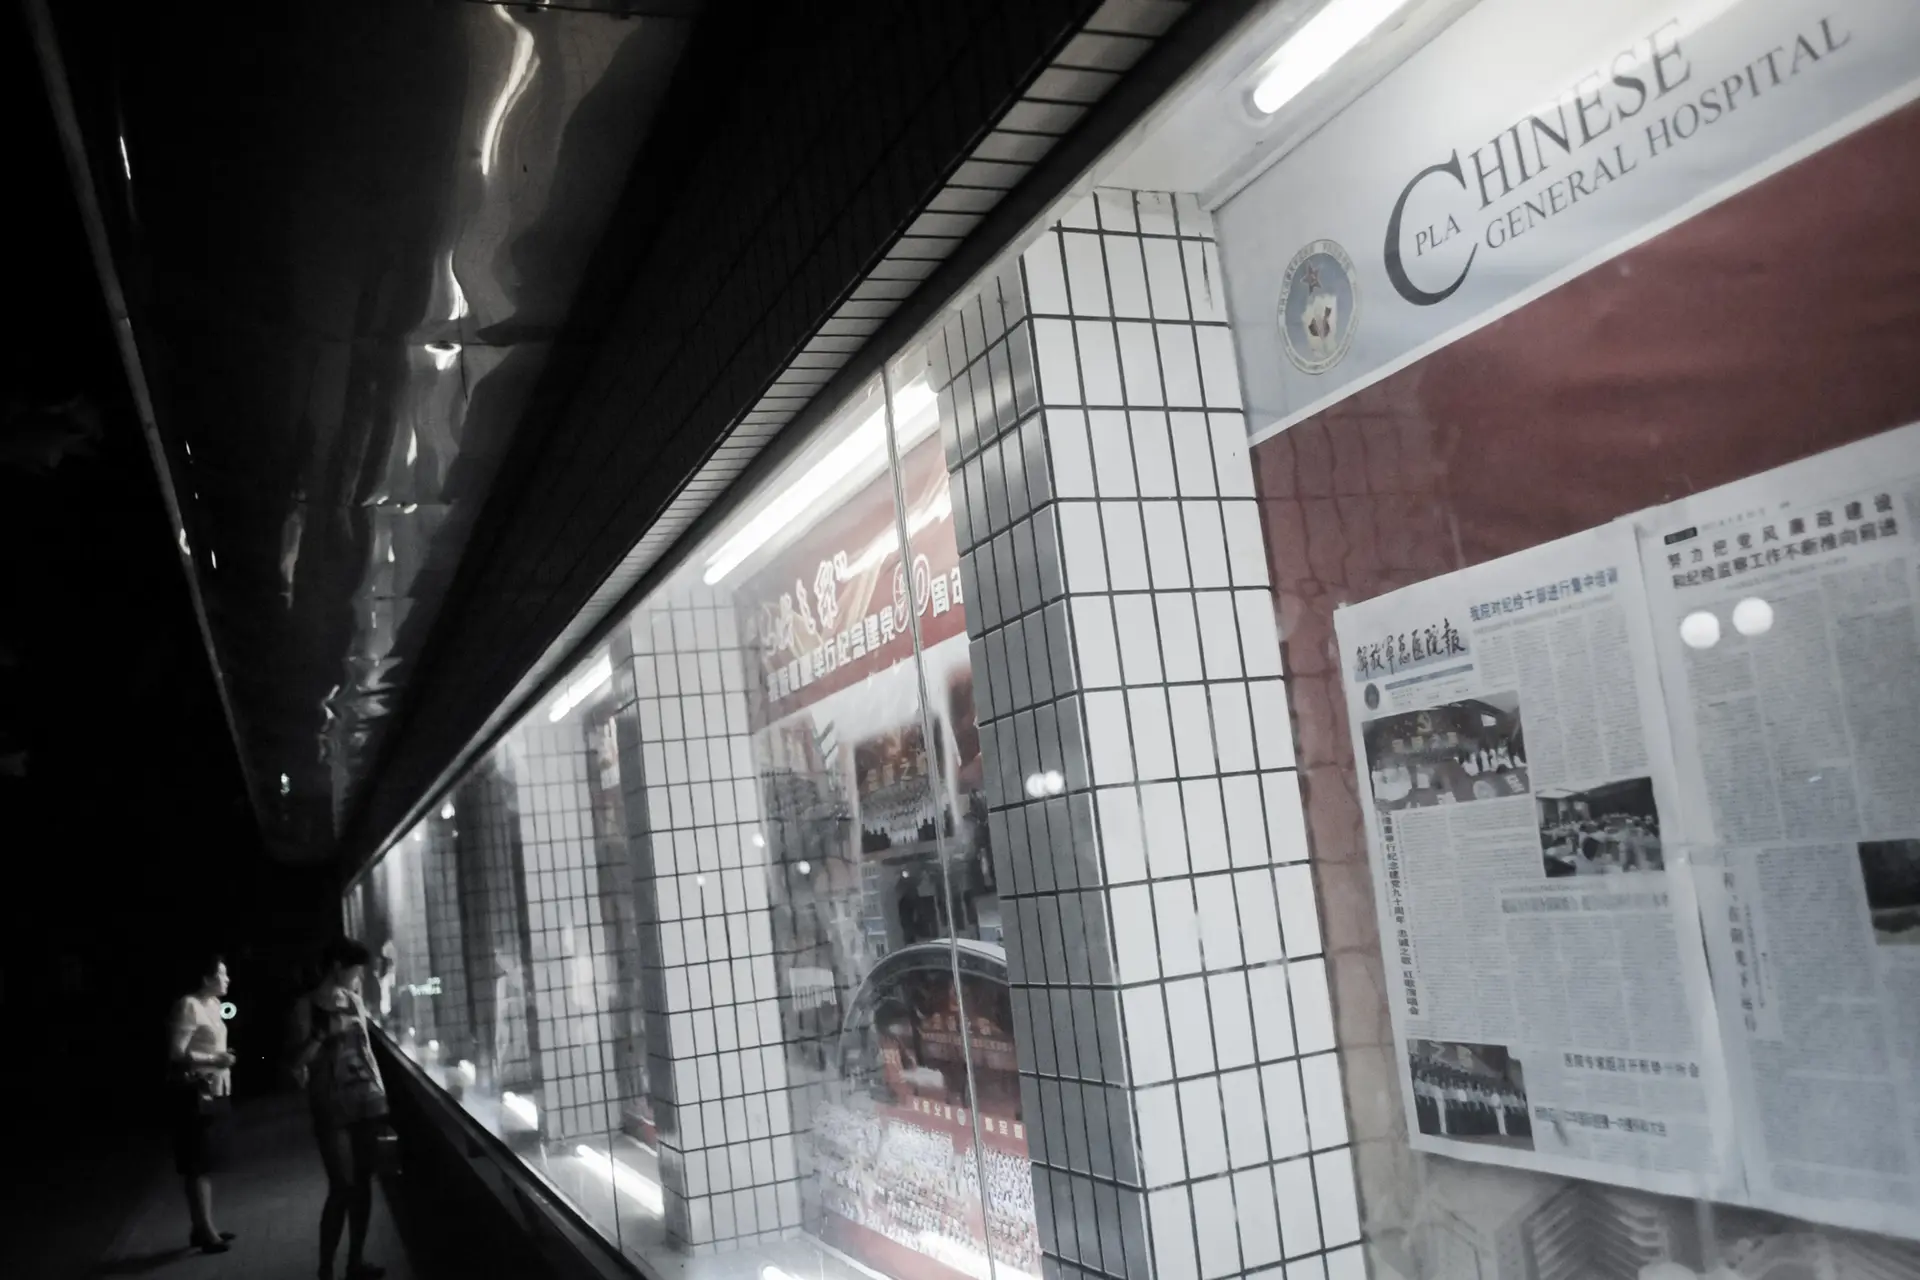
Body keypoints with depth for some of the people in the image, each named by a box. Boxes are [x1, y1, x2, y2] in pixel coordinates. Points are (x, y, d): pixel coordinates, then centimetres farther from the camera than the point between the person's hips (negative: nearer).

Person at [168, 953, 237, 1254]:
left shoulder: (212, 1005, 11)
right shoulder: (189, 1006, -15)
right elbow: (177, 1053, -20)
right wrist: (214, 1060, -18)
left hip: (215, 1092, 9)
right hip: (197, 1093, -9)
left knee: (207, 1163, 14)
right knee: (198, 1164, -3)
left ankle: (204, 1226, 21)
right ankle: (205, 1231, 1)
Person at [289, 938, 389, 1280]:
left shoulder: (353, 999, 11)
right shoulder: (307, 1005, -5)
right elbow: (298, 1063, -8)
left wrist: (381, 1092, 14)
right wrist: (325, 1033, -19)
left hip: (366, 1101, 5)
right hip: (332, 1107, -5)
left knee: (363, 1182, 8)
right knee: (342, 1187, -9)